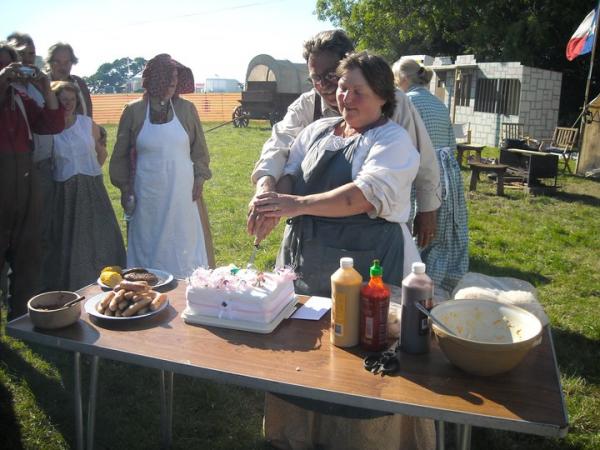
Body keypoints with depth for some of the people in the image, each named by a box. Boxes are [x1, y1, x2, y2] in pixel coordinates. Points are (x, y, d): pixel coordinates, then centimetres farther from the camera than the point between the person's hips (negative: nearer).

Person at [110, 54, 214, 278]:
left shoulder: (186, 109, 2)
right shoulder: (134, 111, 0)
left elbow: (199, 149, 10)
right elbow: (121, 154, 8)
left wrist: (199, 178, 1)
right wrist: (124, 188, 4)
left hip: (183, 192, 1)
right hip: (148, 194, 0)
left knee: (185, 246, 6)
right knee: (149, 248, 8)